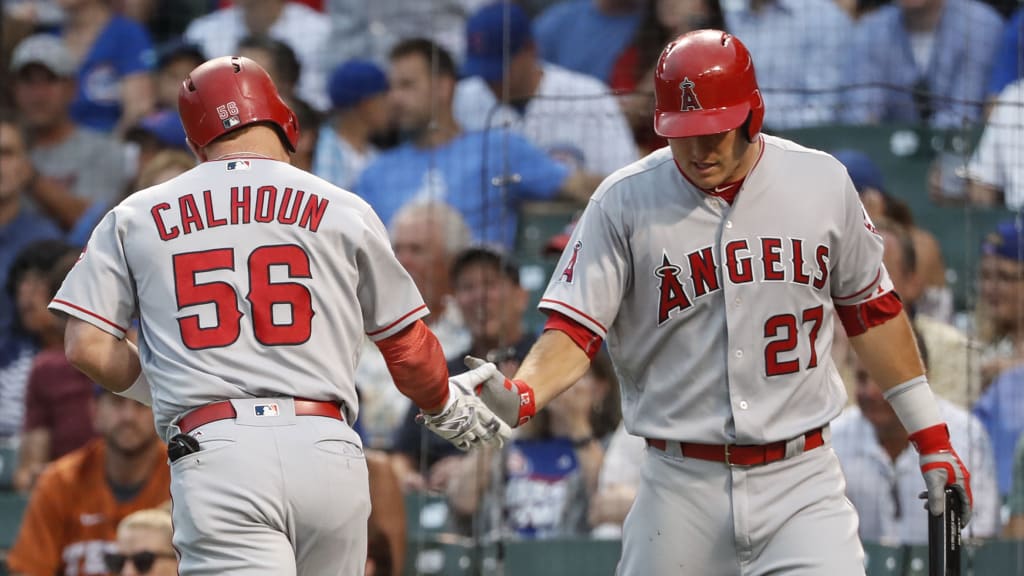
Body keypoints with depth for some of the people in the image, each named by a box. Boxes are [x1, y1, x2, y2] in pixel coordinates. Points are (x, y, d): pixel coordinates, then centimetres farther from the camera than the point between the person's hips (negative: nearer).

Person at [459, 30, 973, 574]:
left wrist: (931, 437, 14)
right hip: (682, 485, 0)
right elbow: (574, 329, -8)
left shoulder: (822, 183, 3)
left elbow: (871, 310, 14)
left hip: (800, 482, 0)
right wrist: (518, 397, -28)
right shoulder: (624, 203, -3)